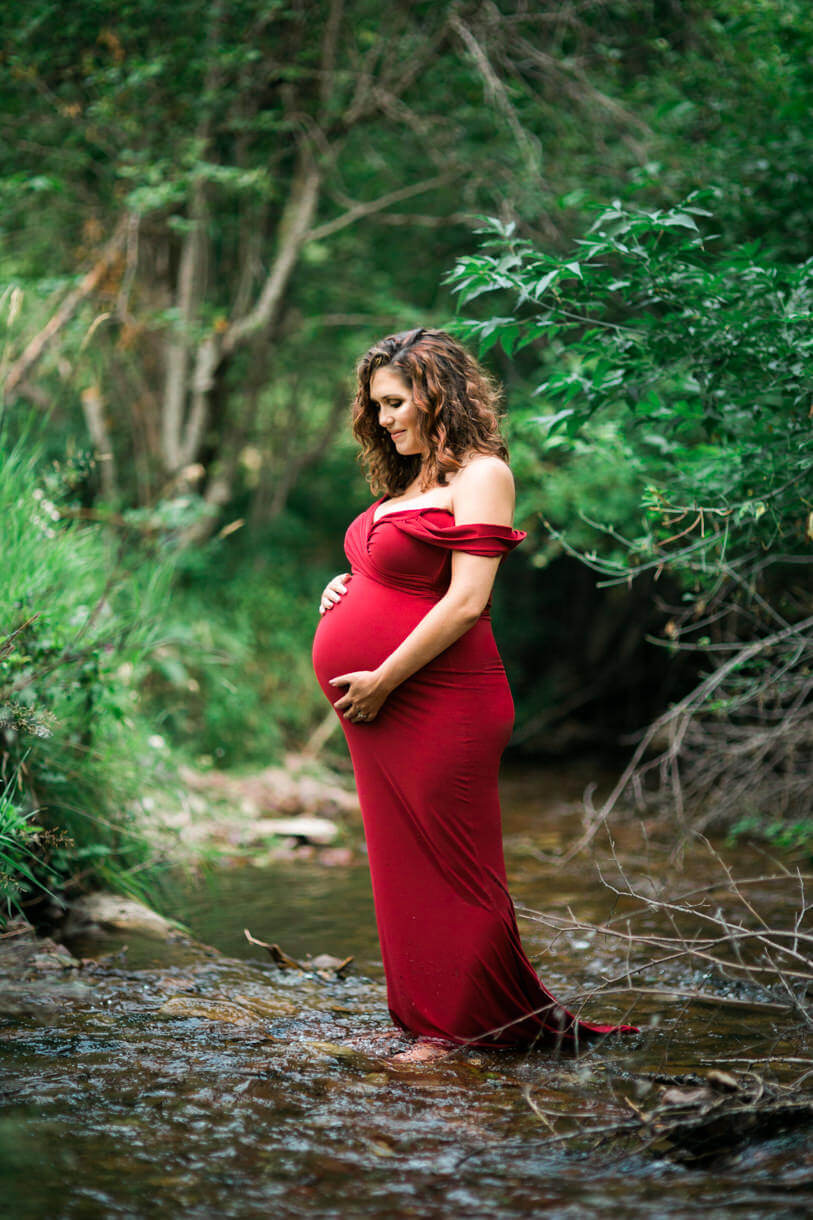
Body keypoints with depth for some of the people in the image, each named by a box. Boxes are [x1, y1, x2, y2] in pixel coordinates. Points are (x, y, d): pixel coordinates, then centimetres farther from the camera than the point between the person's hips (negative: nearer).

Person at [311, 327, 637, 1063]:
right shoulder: (409, 482, 18)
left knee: (444, 865, -1)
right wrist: (345, 587, 10)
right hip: (379, 709, 9)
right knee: (402, 862, 11)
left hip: (435, 705, -9)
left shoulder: (480, 474, -7)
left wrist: (382, 681, -16)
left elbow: (467, 601, -16)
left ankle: (456, 1028, 10)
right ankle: (431, 1017, 20)